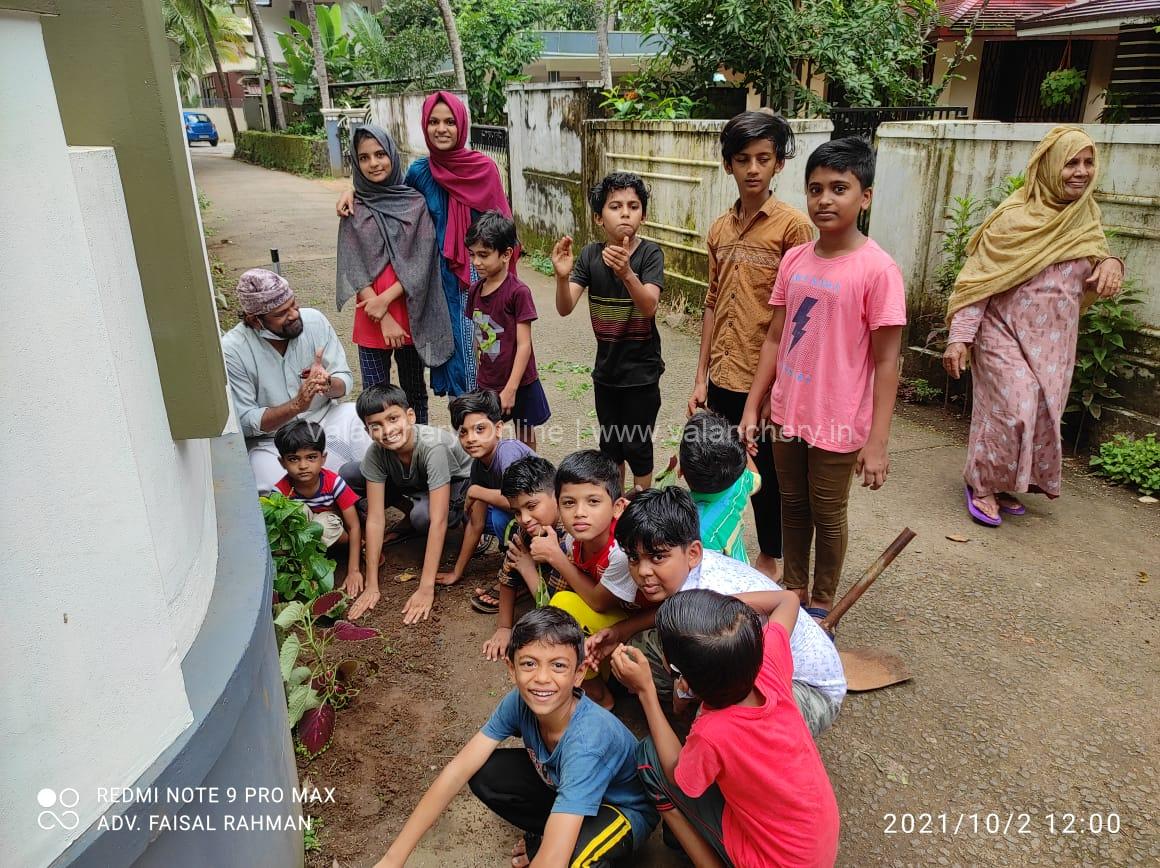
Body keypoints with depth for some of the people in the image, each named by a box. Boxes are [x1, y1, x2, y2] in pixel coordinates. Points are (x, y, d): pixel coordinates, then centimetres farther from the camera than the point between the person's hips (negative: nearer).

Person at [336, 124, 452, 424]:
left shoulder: (415, 203, -2)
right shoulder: (354, 209, 1)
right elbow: (353, 268, -4)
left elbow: (421, 261, -6)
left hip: (410, 314, 0)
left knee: (414, 388, 14)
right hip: (370, 316, 0)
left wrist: (387, 298, -15)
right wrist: (384, 319, -12)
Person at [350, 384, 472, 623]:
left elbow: (438, 521, -42)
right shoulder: (375, 453, -26)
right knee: (349, 475, -15)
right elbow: (375, 518, -24)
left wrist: (426, 589, -43)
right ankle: (410, 518, 5)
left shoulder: (432, 446, -40)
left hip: (458, 482, -5)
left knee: (423, 516, -38)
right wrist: (371, 585, -26)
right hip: (417, 485, 6)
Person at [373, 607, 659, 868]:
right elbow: (457, 771, -20)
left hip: (624, 809, -5)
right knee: (484, 773, -15)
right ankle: (545, 837, 5)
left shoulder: (587, 739, -40)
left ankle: (539, 845, -2)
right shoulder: (520, 702, -23)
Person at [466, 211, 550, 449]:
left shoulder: (518, 292, -18)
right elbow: (478, 336, 9)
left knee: (524, 441, 12)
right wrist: (481, 374, 9)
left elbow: (524, 345, -17)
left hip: (519, 384, -5)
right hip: (486, 383, 5)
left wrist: (510, 389, -18)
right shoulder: (475, 290, 1)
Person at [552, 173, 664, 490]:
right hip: (606, 369, 4)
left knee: (636, 446, 7)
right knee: (610, 444, 17)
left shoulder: (650, 253, -15)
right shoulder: (590, 255, -5)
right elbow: (565, 309, -15)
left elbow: (649, 307, -29)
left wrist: (626, 273, -46)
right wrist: (562, 275, -35)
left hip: (642, 371, -4)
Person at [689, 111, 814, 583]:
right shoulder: (720, 229, 8)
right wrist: (701, 377, 9)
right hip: (723, 377, 5)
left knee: (765, 472, 10)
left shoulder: (793, 225, -9)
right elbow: (713, 305, 11)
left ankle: (770, 558, 31)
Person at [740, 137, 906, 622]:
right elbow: (774, 338, 7)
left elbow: (886, 361, -14)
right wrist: (752, 408, 6)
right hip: (788, 413, 5)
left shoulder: (877, 269, -15)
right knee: (792, 507, 19)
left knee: (827, 516, 13)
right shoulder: (794, 260, 1)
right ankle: (793, 591, 39)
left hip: (838, 422, -5)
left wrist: (877, 442, -15)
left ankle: (821, 603, 33)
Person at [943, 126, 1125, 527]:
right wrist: (959, 337, -19)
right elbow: (978, 279, -13)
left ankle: (1005, 484, 25)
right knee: (1013, 409, -12)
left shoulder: (1086, 216, 7)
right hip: (1006, 330, -6)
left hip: (1054, 339, 6)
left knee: (1043, 413, 8)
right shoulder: (1015, 217, -11)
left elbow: (1092, 277, 16)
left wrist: (1111, 263, -9)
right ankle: (982, 484, 8)